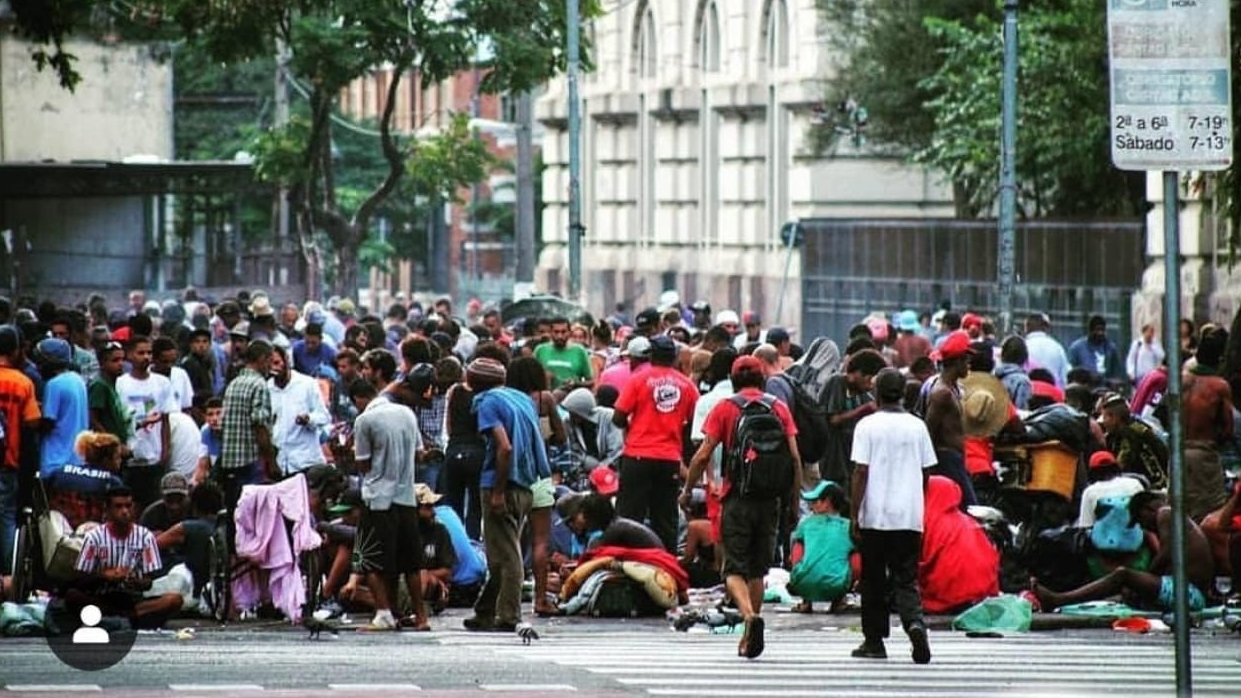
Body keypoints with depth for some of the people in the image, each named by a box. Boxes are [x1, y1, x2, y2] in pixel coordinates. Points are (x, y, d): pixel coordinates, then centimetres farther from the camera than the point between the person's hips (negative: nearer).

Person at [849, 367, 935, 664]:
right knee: (906, 580, 3)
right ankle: (915, 623, -23)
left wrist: (855, 515, -5)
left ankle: (874, 641, 14)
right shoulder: (917, 426, 5)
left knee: (874, 581, 10)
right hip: (910, 516, 2)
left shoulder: (867, 426, -5)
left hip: (875, 516, -2)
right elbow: (926, 472, 10)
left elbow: (861, 472, -8)